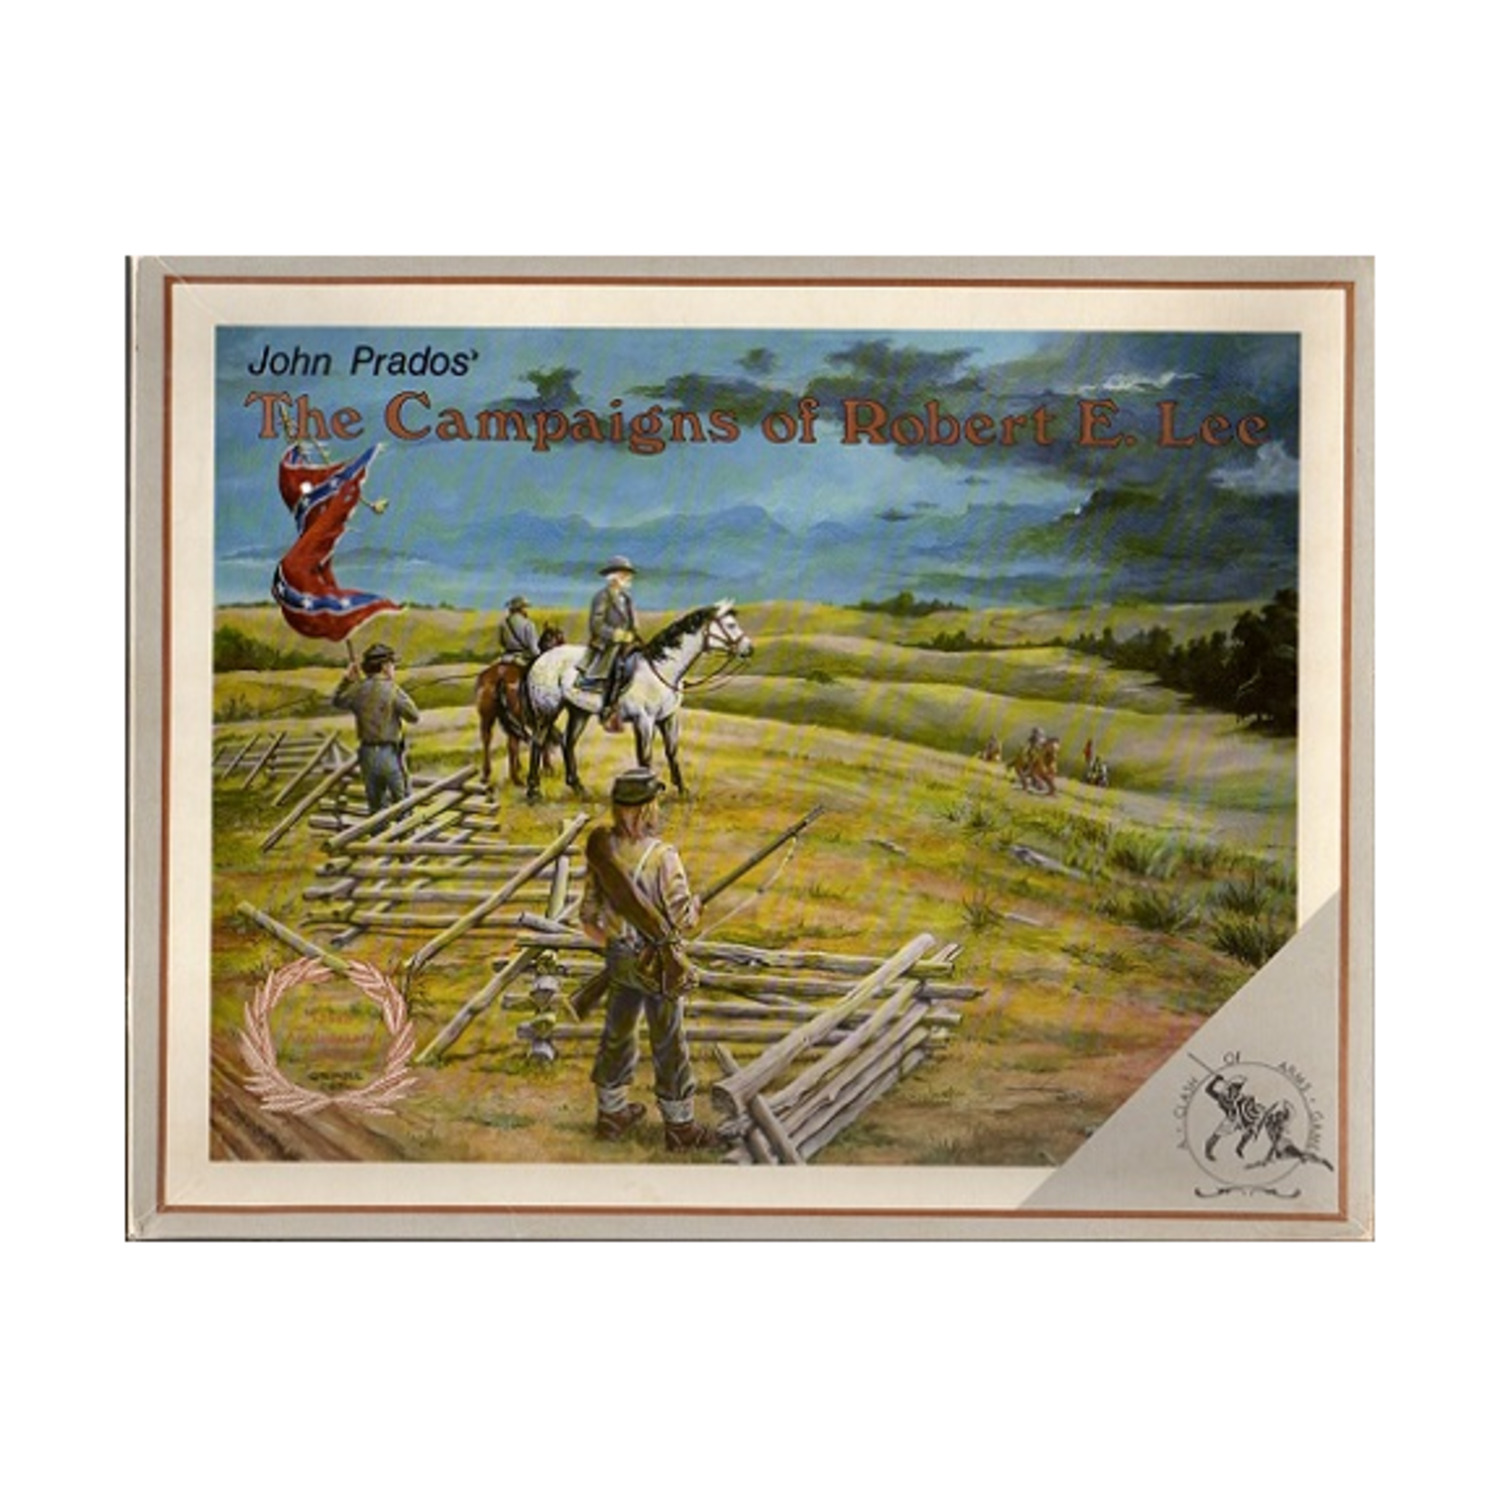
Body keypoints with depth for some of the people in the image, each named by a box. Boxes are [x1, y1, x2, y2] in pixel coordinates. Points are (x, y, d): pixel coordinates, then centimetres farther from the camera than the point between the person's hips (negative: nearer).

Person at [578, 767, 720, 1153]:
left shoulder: (601, 852, -6)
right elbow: (683, 920, -19)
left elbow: (588, 918, 1)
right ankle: (679, 1127, 19)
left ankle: (611, 1114, 34)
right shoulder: (663, 858, -24)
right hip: (660, 965, -5)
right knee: (668, 1047, 7)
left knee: (617, 1035, 20)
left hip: (619, 960, 5)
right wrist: (696, 907, 4)